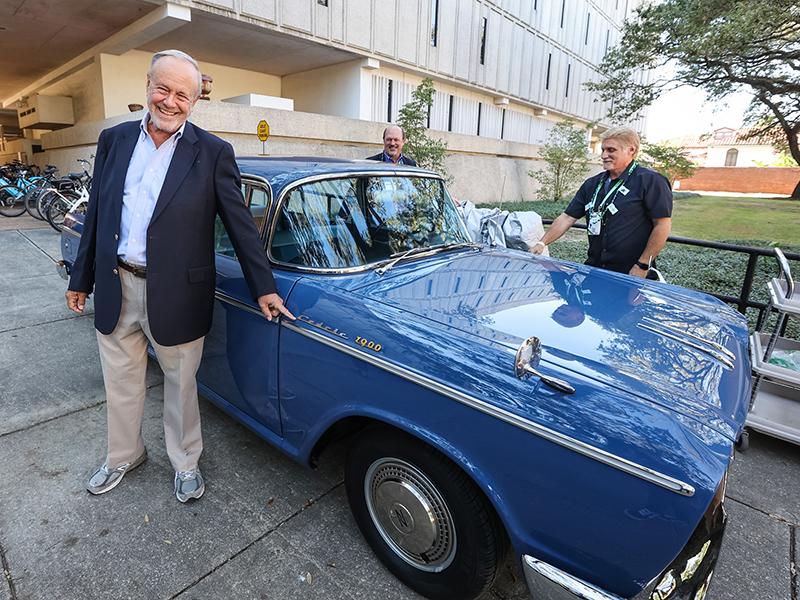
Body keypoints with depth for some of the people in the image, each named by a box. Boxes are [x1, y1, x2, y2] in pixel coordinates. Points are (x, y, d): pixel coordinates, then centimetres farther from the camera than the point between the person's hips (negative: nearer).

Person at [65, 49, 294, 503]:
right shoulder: (114, 140, 6)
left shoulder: (213, 153, -6)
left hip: (176, 294, -4)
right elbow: (96, 215, 11)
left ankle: (186, 463, 35)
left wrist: (265, 288, -10)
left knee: (181, 384, 13)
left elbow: (241, 224, -7)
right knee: (121, 384, 19)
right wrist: (81, 278, 14)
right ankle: (124, 456, 44)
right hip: (115, 289, 4)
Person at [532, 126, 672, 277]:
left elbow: (663, 225, -12)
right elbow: (567, 218, 8)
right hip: (594, 269, 6)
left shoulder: (650, 180, -8)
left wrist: (642, 266, -15)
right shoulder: (592, 184, 10)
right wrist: (542, 243, -3)